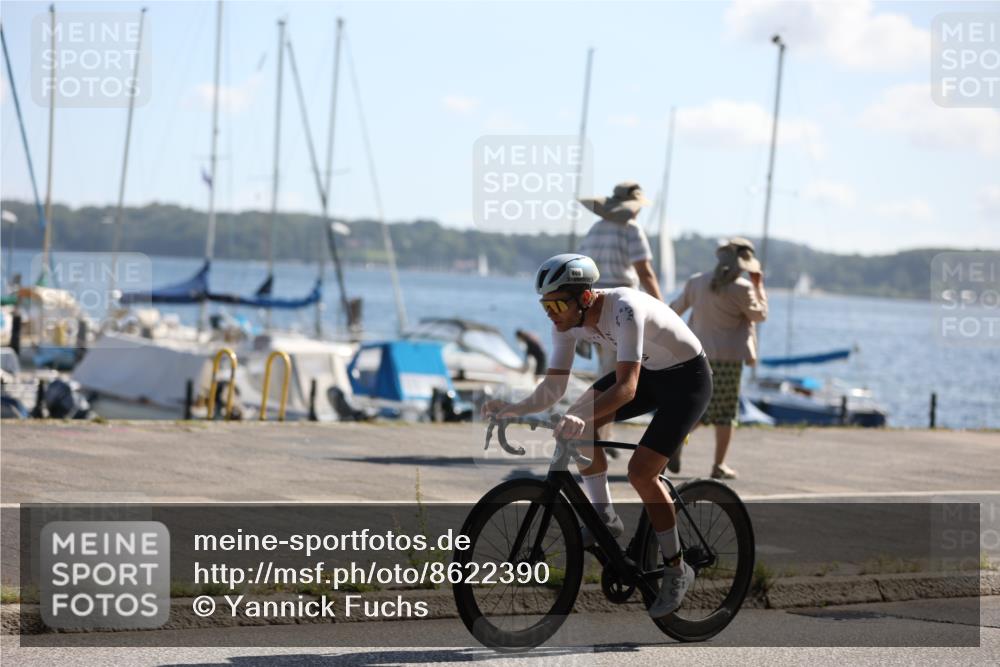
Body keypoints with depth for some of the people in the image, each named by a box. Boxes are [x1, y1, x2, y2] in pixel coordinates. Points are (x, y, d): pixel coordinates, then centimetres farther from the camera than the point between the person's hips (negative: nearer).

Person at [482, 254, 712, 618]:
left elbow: (626, 386, -44)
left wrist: (581, 417, -58)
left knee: (640, 471, -18)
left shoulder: (624, 309, -36)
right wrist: (514, 408, -30)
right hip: (647, 372, 7)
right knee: (577, 422, -12)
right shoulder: (568, 321, -14)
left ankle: (676, 569, -1)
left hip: (687, 378, -7)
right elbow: (553, 388, -11)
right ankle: (604, 516, 3)